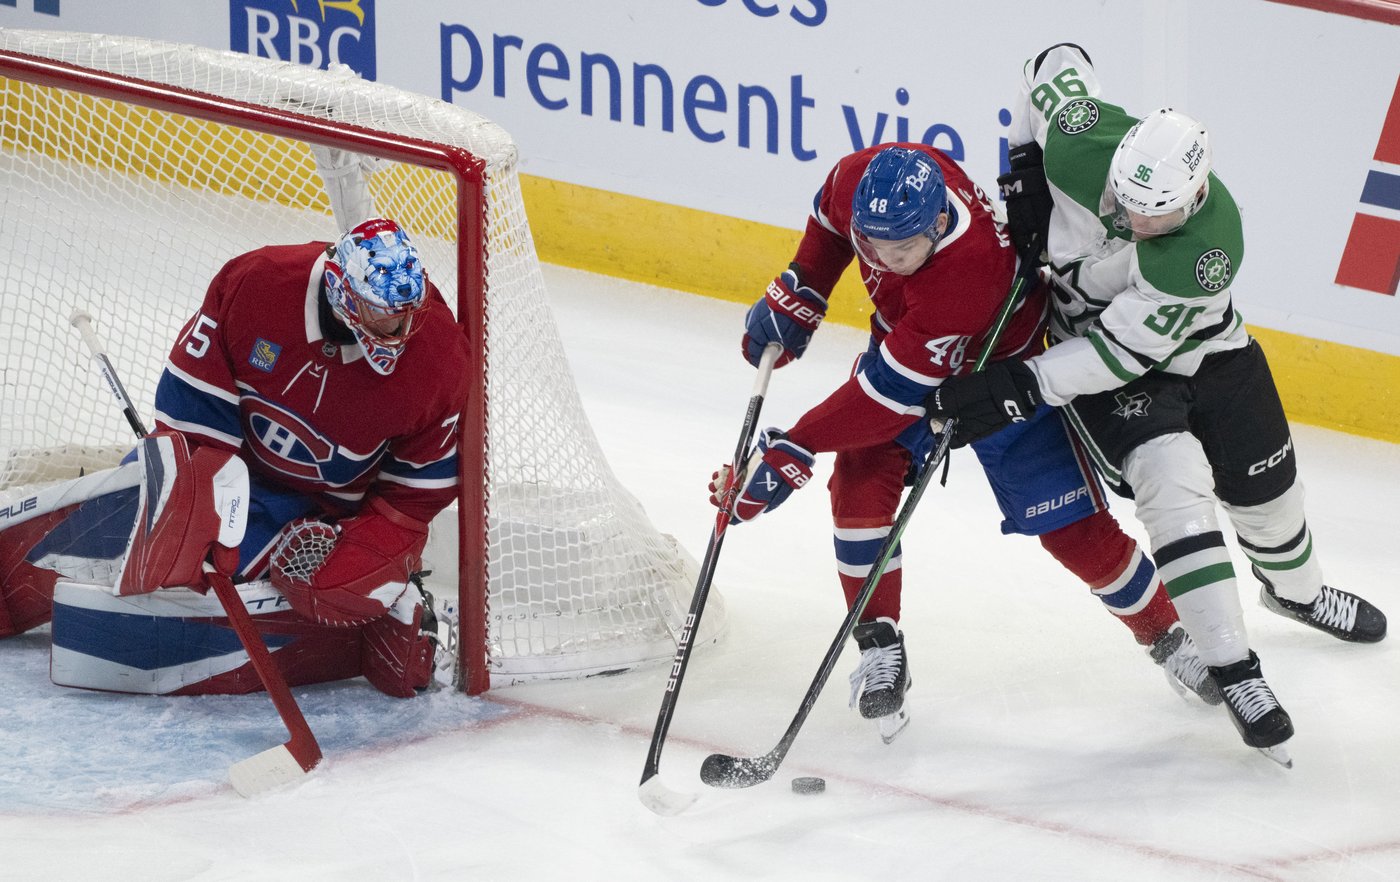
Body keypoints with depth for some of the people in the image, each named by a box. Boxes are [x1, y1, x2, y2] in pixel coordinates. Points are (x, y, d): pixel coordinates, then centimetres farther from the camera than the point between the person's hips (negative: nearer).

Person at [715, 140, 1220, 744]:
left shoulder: (970, 271, -46)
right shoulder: (864, 178, -29)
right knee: (860, 486, -13)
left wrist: (792, 452, -38)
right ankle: (880, 650, 4)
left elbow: (893, 394, -41)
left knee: (1072, 524, -3)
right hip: (901, 343, 5)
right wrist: (798, 295, -3)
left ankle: (1168, 637, 20)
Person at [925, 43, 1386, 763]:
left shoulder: (1211, 244, -38)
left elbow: (1126, 349, -35)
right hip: (1087, 335, 0)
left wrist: (1020, 386, -38)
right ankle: (1236, 674, -19)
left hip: (1201, 348, 0)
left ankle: (1295, 591, 52)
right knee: (1172, 482, -21)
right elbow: (1059, 61, -9)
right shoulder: (1080, 140, -32)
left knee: (1265, 488, 15)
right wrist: (1025, 169, -11)